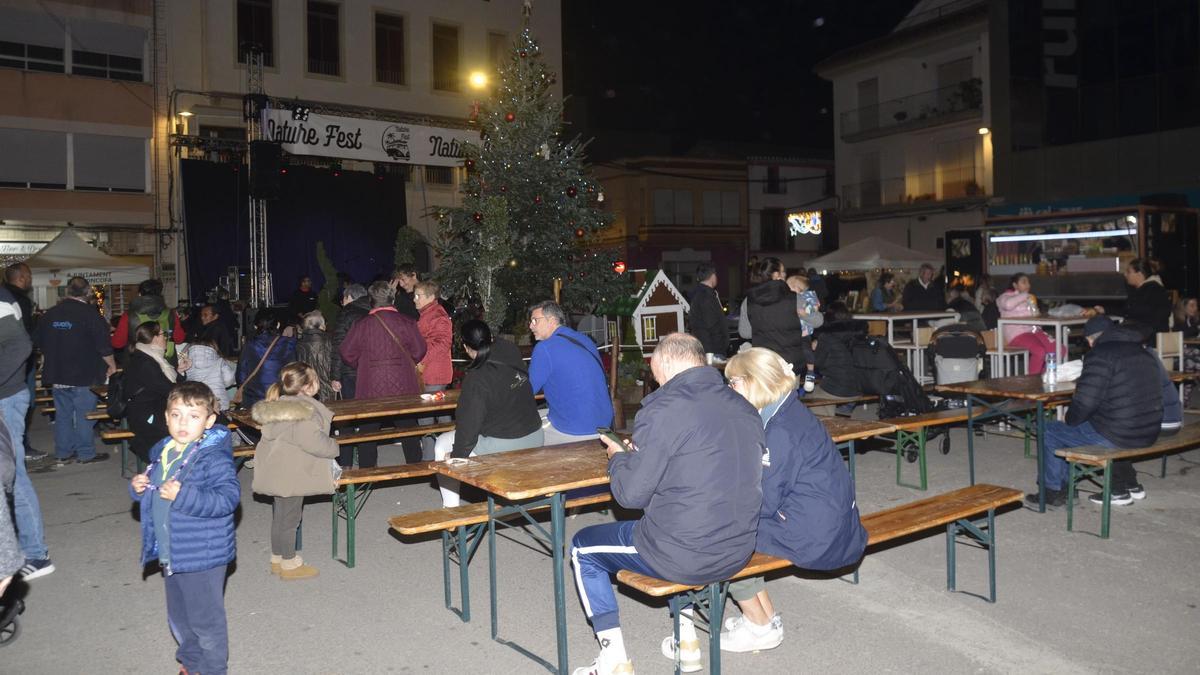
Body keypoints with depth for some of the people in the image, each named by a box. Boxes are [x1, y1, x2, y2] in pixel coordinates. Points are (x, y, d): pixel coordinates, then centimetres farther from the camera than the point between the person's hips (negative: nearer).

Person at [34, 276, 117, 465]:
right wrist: (112, 365, 1)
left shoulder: (50, 314, 5)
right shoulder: (90, 314, -12)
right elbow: (103, 345, -13)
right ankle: (86, 453, 5)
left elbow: (38, 343, 15)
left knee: (62, 414, 13)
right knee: (84, 415, 1)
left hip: (57, 376, 6)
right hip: (84, 375, -5)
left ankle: (63, 453, 19)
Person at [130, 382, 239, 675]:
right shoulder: (163, 453, 5)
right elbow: (155, 491, 21)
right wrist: (138, 487, -1)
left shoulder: (214, 458, -21)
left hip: (203, 557, -9)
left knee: (205, 619, 6)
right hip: (170, 555, 9)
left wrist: (184, 495, -35)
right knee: (178, 617, 25)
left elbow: (229, 496, -29)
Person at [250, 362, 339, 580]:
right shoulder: (304, 411, -21)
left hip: (277, 471, 9)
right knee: (290, 517, 2)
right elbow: (315, 442, -27)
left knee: (280, 514, 19)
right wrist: (334, 447, -7)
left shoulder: (280, 404, 11)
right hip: (290, 475, -9)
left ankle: (277, 558, 31)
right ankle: (289, 564, 13)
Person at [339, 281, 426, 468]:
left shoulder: (362, 325, -6)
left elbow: (347, 354, -1)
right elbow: (419, 351, -3)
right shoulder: (406, 322, -5)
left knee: (368, 432, 10)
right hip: (404, 389, 1)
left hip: (371, 389, -1)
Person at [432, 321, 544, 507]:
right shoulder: (512, 354, -6)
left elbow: (469, 424, -15)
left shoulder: (475, 378, -20)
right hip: (535, 438, 7)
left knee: (442, 444, 14)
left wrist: (456, 455, -1)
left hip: (503, 446, -7)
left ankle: (451, 507, 17)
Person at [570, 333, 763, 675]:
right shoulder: (745, 408, 3)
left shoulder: (664, 409, -19)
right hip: (738, 552, 7)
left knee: (583, 548, 16)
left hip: (684, 556, -7)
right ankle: (686, 636, 37)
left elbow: (631, 494, -15)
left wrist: (619, 457, 6)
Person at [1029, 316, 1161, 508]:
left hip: (1117, 435, -8)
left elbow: (1085, 402, -20)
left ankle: (1054, 492, 18)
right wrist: (1082, 381, 27)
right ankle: (1130, 485, 35)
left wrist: (1070, 419, 0)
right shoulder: (1143, 352, 11)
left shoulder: (1101, 355, -15)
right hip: (1149, 434, 8)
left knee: (1049, 432, 6)